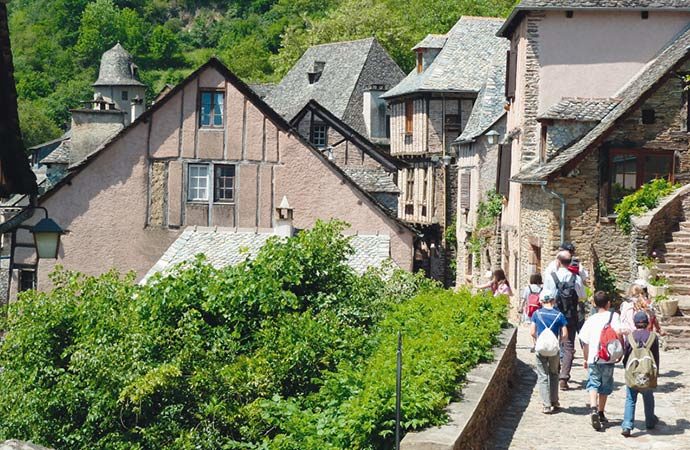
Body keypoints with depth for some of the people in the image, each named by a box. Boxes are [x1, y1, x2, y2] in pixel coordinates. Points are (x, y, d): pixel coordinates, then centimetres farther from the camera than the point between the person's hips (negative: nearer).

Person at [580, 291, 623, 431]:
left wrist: (586, 359, 22)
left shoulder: (590, 320, 8)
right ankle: (601, 413, 24)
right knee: (605, 387, 14)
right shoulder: (613, 316, -2)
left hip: (593, 358, 1)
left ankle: (594, 409, -24)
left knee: (593, 385, 0)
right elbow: (618, 332, -18)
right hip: (608, 358, -1)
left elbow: (585, 342, 10)